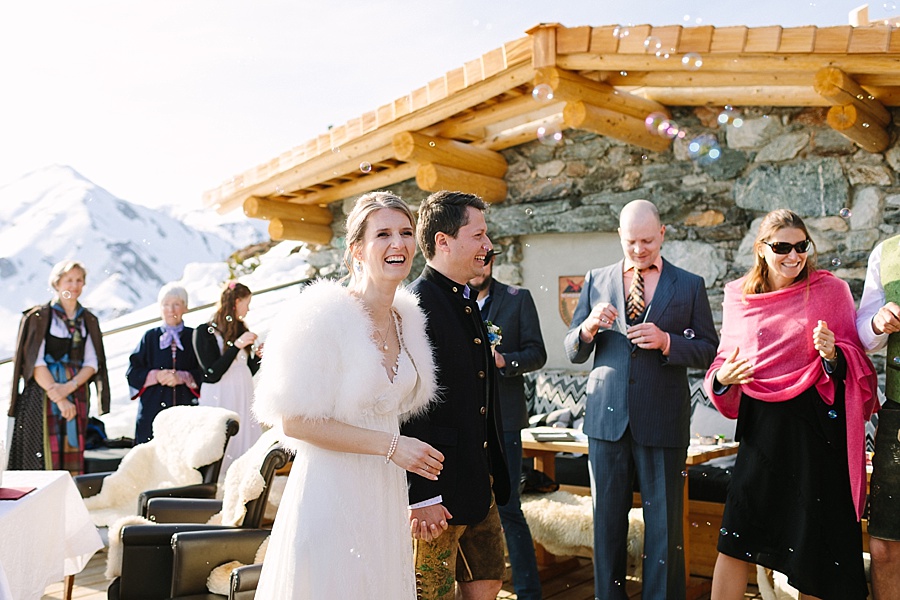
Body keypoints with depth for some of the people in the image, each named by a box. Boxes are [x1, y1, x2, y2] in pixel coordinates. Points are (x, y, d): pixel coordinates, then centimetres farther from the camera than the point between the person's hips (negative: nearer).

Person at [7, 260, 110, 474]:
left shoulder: (89, 320, 12)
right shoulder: (39, 317, -1)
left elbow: (92, 363, 6)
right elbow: (35, 362, -8)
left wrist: (69, 387, -12)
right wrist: (59, 399, -14)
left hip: (76, 394, 4)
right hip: (42, 394, -4)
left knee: (73, 457, 1)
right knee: (41, 456, -6)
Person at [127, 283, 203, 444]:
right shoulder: (150, 337, 10)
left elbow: (205, 373, 1)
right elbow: (132, 372, 6)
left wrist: (183, 377, -13)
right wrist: (155, 376, -10)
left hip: (186, 411, 0)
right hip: (153, 410, 1)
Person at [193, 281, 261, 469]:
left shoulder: (241, 331, 11)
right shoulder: (205, 333, -5)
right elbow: (212, 374, -15)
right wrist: (237, 346, -18)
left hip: (244, 399, 6)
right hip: (220, 399, -6)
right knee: (220, 454, -4)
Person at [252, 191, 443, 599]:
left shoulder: (407, 319, 5)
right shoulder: (326, 316, -17)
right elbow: (294, 421, -19)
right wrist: (391, 445, -19)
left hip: (386, 494, 7)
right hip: (332, 492, -7)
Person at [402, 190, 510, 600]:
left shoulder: (466, 302, 12)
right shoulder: (416, 305, -19)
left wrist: (491, 473, 19)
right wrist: (422, 497, -22)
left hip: (478, 484, 9)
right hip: (437, 490, -9)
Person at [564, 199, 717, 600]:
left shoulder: (690, 286, 5)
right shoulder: (596, 281, 9)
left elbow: (708, 352, 2)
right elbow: (573, 353, 8)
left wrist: (666, 341, -15)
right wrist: (588, 328, -14)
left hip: (662, 421, -1)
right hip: (607, 417, 2)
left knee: (664, 525, 7)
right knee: (607, 521, 12)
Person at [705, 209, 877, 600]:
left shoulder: (830, 290, -1)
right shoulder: (739, 296, 4)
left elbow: (855, 358, 1)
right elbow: (726, 356, 12)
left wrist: (833, 355, -20)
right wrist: (722, 378, -10)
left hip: (816, 425, -1)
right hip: (762, 425, 2)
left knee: (813, 536, 9)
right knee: (736, 535, 2)